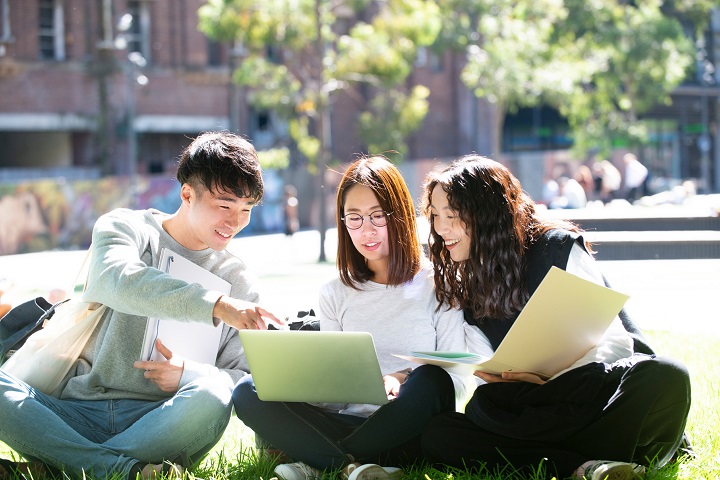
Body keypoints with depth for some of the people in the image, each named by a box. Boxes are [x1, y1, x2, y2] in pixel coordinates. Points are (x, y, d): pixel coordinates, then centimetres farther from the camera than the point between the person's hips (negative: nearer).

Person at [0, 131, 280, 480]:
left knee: (210, 397, -34)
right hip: (76, 410, 0)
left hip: (163, 419, 1)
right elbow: (120, 282, -17)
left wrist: (188, 376, -14)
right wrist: (217, 305, -31)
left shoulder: (240, 282, 14)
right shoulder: (123, 227, 7)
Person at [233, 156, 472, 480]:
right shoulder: (335, 293, 16)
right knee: (248, 393, -17)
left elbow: (457, 380, -1)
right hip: (348, 423, 3)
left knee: (431, 378, -36)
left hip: (409, 428, -3)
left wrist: (403, 380, -21)